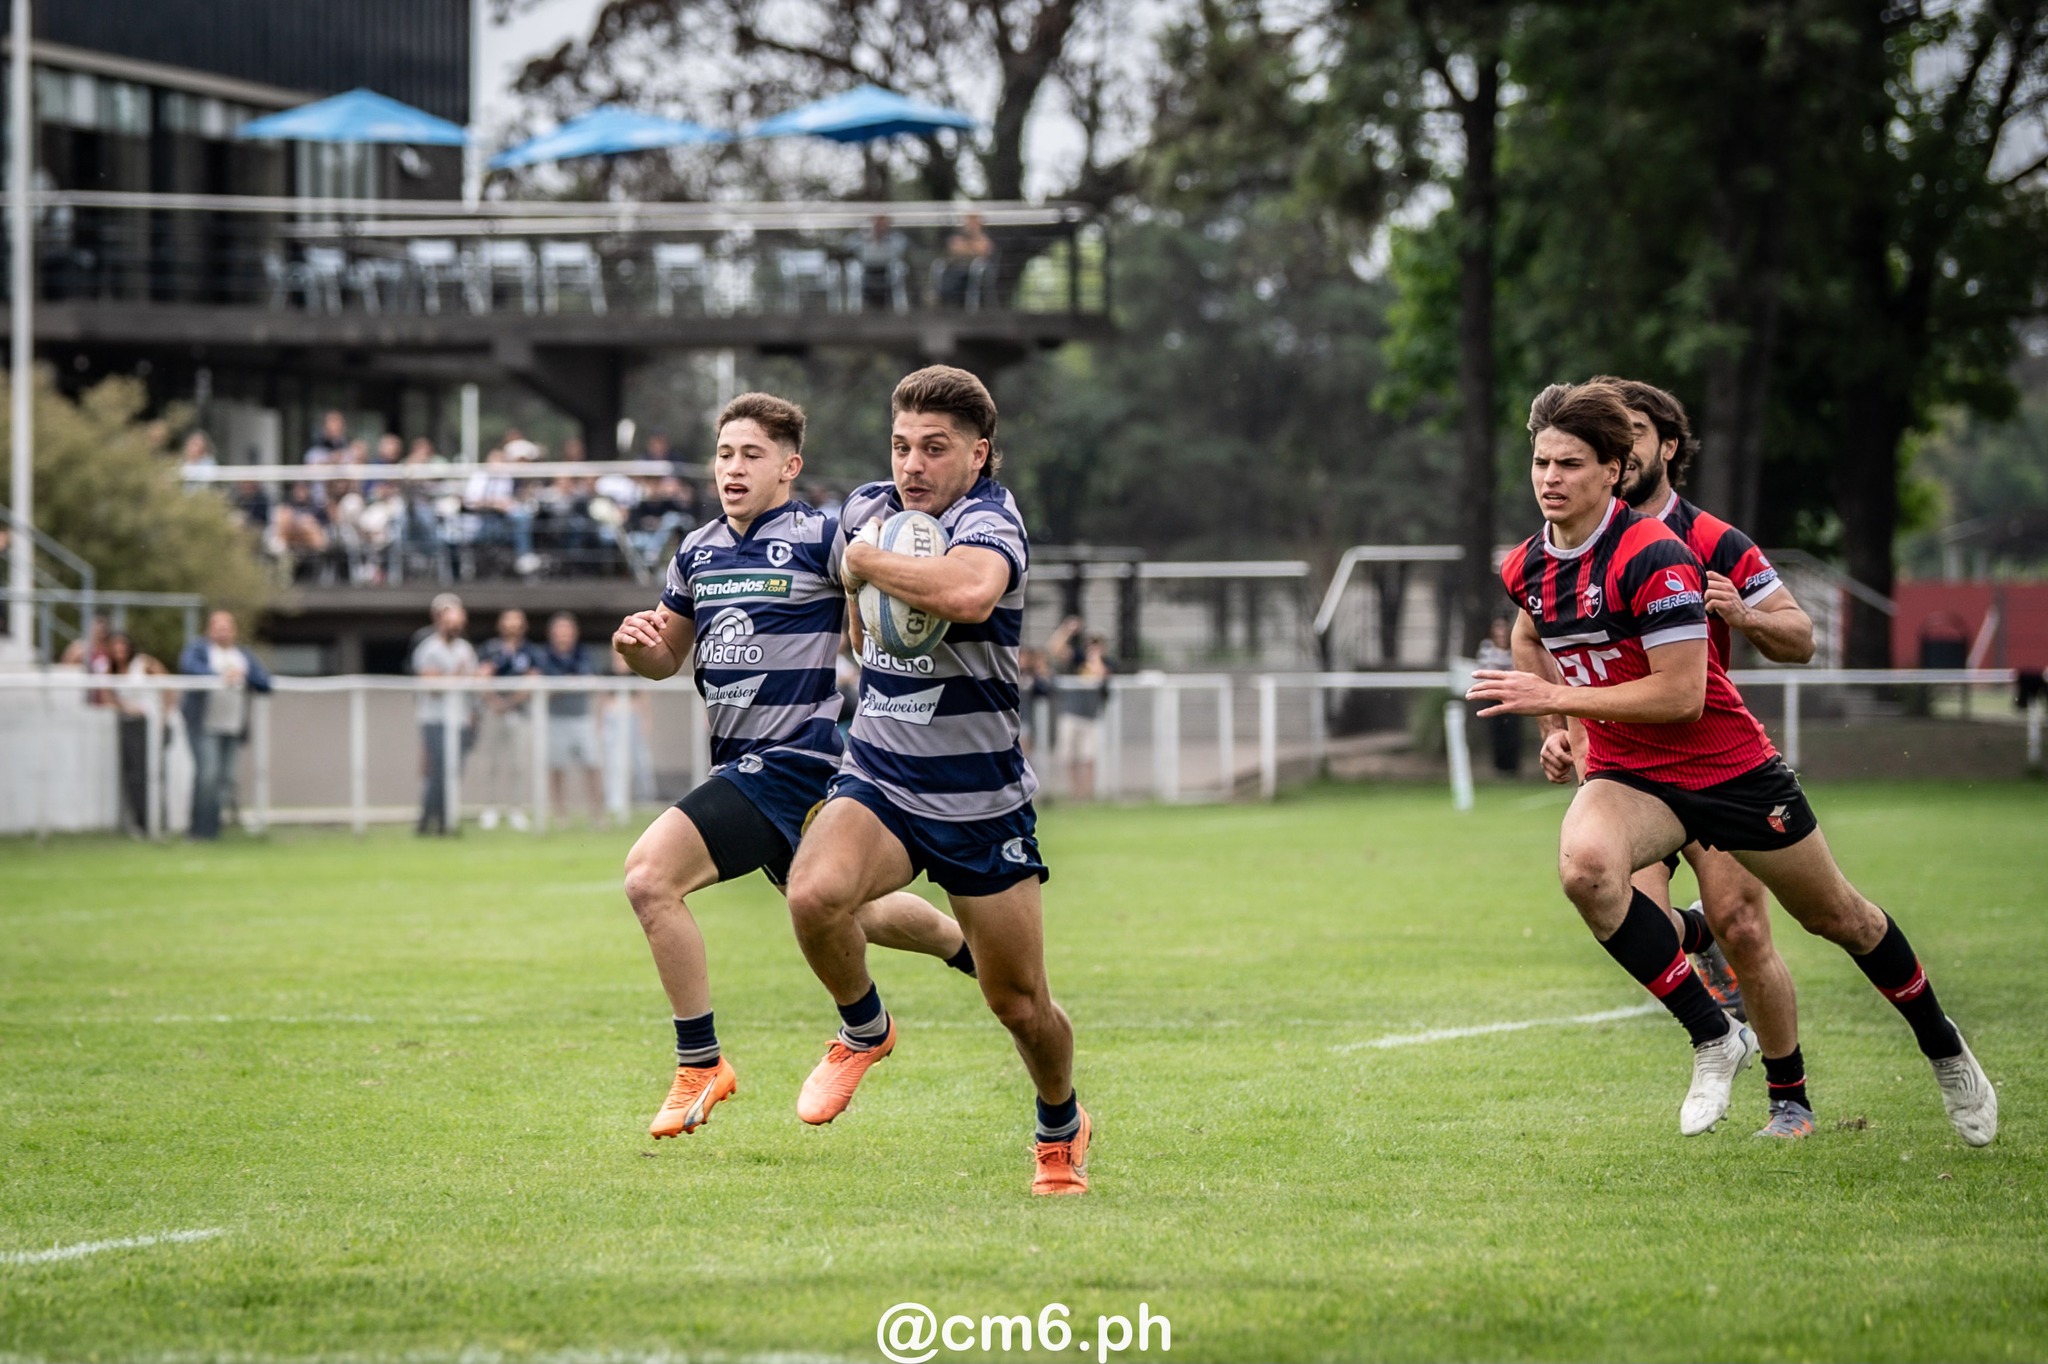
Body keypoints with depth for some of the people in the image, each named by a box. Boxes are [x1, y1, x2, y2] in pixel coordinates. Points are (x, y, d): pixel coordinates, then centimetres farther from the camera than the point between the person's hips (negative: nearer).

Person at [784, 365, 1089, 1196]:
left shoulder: (989, 522, -18)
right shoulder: (867, 508, 3)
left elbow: (970, 594, -44)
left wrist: (871, 562, -28)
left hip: (981, 801, -4)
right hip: (877, 783, 4)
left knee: (1019, 1005, 5)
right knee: (813, 892, -29)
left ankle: (1061, 1131, 36)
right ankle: (864, 1030, 0)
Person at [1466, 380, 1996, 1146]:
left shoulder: (1652, 557, -24)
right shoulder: (1526, 570, -2)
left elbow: (1681, 693, -28)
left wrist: (1557, 697, -28)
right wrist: (1545, 708, 14)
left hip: (1727, 767, -4)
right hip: (1627, 776, 4)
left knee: (1836, 917, 12)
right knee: (1585, 863, -31)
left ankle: (1944, 1052, 38)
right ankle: (1713, 1038, -18)